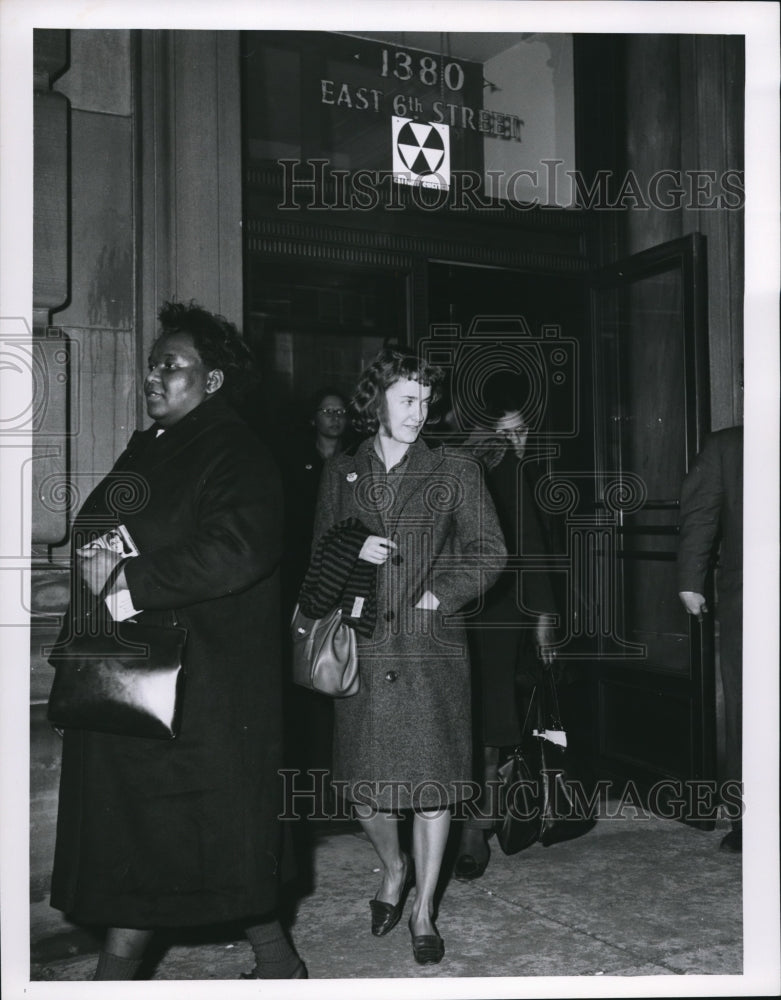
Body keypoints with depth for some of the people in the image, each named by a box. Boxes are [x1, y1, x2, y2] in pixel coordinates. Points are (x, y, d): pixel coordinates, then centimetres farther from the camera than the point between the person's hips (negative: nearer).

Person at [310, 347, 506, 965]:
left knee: (431, 783, 2)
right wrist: (352, 553, -5)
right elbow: (319, 552, 17)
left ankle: (423, 910, 21)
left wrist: (440, 595, -7)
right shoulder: (341, 473, 10)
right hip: (363, 651, 2)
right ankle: (394, 867, 37)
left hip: (430, 649, -2)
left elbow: (489, 552, 5)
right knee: (362, 784, 6)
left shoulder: (455, 472, 4)